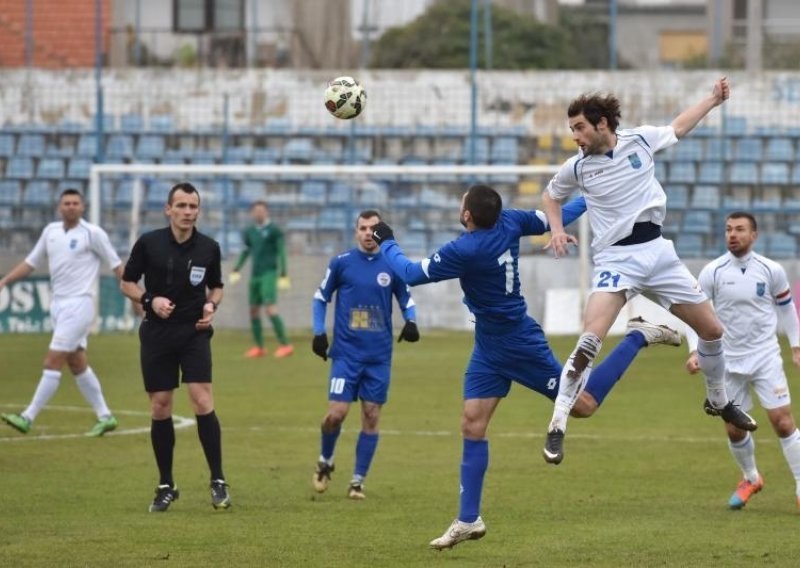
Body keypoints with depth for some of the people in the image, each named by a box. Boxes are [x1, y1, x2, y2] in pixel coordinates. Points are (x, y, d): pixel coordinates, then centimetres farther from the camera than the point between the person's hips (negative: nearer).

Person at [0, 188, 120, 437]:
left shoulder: (93, 233, -7)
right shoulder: (50, 231, 10)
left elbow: (116, 265, -3)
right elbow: (31, 262, 17)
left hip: (79, 304, -7)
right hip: (58, 303, 7)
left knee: (52, 362, -10)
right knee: (77, 364, 10)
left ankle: (28, 418, -11)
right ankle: (105, 417, 18)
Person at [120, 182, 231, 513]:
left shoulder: (208, 248, -1)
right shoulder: (149, 243, -5)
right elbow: (127, 283, 4)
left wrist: (211, 305, -6)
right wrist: (150, 300, -14)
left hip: (194, 332, 0)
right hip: (157, 333, 0)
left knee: (202, 400, -14)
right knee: (160, 409, 3)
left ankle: (218, 482, -8)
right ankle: (166, 486, 15)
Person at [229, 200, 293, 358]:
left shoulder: (274, 230, -4)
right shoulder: (249, 232, 12)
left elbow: (281, 253, -6)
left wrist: (283, 276, -12)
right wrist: (236, 271, 19)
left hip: (269, 274, -6)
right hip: (255, 275, 6)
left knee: (270, 308, -17)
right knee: (254, 310, 7)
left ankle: (285, 344, -15)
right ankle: (258, 347, 16)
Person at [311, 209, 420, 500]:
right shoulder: (341, 263, -1)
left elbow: (406, 299, 14)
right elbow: (320, 297, 9)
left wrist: (411, 322, -6)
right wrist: (319, 332, 0)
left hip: (379, 356, 2)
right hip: (346, 353, -2)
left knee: (371, 418, 0)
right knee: (336, 413, -9)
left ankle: (358, 481, 10)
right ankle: (325, 462, 19)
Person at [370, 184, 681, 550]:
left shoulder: (464, 251, -29)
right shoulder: (508, 221, -7)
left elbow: (411, 274, -21)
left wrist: (387, 243, -4)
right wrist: (590, 200, 23)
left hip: (520, 347, -9)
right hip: (489, 348, 9)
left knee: (583, 405, 2)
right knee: (472, 423, 2)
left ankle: (638, 338, 12)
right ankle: (468, 520, 2)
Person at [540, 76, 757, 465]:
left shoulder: (640, 140, -1)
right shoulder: (577, 168, -3)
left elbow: (678, 128, 20)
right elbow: (550, 196, 17)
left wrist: (713, 100, 22)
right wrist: (556, 230, 1)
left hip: (658, 253, 3)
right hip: (616, 261, -3)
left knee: (712, 330, 9)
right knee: (589, 342, -23)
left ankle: (719, 401, 35)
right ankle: (557, 428, -18)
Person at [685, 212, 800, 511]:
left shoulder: (771, 271, -5)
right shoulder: (712, 272, -7)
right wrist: (695, 351, -12)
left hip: (766, 358, -1)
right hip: (729, 360, 1)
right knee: (734, 428, 6)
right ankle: (751, 479, 33)